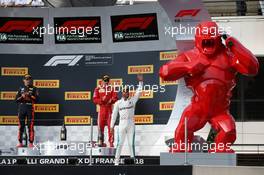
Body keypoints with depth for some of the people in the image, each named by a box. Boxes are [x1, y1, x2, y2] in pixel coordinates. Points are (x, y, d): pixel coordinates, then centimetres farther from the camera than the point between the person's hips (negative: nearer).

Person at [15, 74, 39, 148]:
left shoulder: (34, 89, 8)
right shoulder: (21, 88, 15)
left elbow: (36, 99, -1)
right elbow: (16, 99, 10)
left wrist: (30, 95, -13)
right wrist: (22, 96, -8)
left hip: (30, 108, -2)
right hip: (21, 108, 2)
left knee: (30, 126, -5)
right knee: (21, 126, 2)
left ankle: (31, 143, -5)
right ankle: (20, 142, 6)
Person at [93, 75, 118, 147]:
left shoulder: (112, 88, 8)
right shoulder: (98, 89, 7)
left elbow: (115, 98, 0)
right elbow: (95, 99, 2)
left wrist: (111, 100, -20)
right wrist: (101, 100, -15)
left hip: (109, 108, 0)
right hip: (101, 108, 0)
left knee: (110, 125, -4)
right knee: (100, 124, -2)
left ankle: (111, 142, -2)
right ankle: (100, 141, 6)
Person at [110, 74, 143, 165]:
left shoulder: (132, 100, 6)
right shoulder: (118, 103, 5)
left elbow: (139, 92, -4)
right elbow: (114, 115, 6)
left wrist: (140, 82, -14)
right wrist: (112, 126, 4)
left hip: (131, 124, 0)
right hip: (122, 124, 0)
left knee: (131, 143, 2)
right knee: (120, 143, -2)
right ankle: (116, 161, 2)